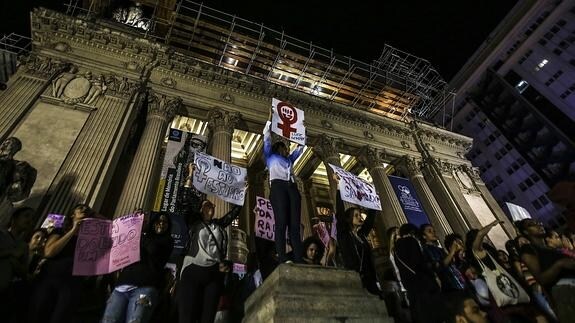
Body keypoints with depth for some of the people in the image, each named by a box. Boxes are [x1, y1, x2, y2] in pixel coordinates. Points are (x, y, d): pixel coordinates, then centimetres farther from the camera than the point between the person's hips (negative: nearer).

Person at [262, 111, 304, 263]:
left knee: (295, 224, -8)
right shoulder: (271, 156, 24)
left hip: (292, 188, 5)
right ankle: (282, 260, -23)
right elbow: (267, 137, 21)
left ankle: (298, 259, -15)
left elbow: (300, 147, 45)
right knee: (281, 222, -18)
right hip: (278, 186, -5)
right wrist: (270, 119, 24)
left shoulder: (289, 159, 36)